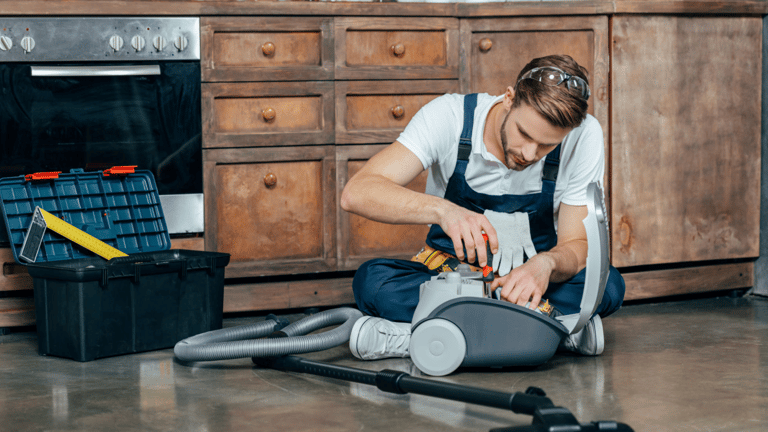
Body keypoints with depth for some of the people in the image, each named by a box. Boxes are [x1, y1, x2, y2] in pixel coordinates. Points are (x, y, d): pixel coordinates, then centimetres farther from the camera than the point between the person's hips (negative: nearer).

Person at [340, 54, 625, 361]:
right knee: (372, 281, -32)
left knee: (608, 285, -31)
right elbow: (355, 194, -30)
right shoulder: (449, 116, -21)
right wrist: (441, 209, -47)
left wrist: (546, 264, -39)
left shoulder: (584, 137, -19)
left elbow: (577, 245, -14)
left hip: (532, 276, 0)